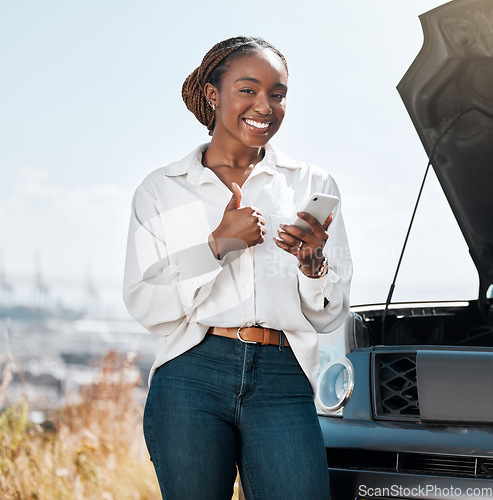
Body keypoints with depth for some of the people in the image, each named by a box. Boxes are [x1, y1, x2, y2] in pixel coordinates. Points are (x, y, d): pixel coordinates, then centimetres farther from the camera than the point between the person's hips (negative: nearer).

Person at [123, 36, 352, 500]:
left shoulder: (312, 184, 14)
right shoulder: (161, 190, 11)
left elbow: (329, 315, 13)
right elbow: (145, 306, 3)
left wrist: (311, 262, -8)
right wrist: (218, 244, -7)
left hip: (282, 381, 1)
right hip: (191, 378, 0)